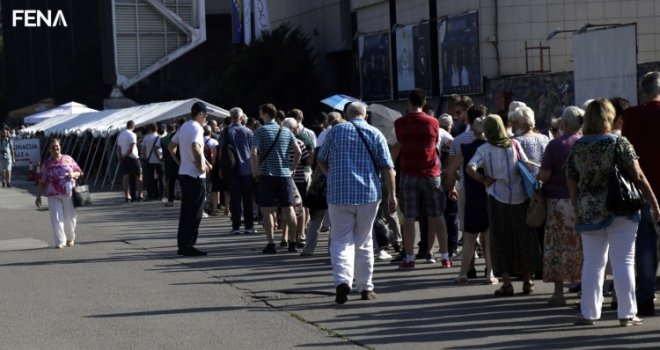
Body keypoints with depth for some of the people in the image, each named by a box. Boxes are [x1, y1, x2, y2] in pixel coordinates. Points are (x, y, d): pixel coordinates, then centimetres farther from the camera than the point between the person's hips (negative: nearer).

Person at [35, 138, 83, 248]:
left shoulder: (68, 159, 6)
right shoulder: (47, 164, 7)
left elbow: (79, 172, 11)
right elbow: (42, 182, 10)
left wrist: (73, 175, -11)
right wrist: (38, 196, 6)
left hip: (69, 193, 0)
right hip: (53, 195, 0)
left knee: (70, 217, 5)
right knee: (56, 218, -9)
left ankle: (70, 238, 28)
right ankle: (60, 241, -3)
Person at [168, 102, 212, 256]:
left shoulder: (183, 127, 13)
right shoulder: (196, 128, -14)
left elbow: (171, 146, 20)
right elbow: (195, 147, -31)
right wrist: (201, 165, -21)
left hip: (183, 173, 9)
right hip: (195, 175, -9)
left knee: (185, 211, 13)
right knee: (195, 213, -3)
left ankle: (182, 245, 15)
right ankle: (188, 245, -3)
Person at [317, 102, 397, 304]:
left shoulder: (335, 131, 4)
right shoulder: (375, 134, 3)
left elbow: (321, 162, 10)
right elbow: (387, 167, -2)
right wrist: (392, 195, 2)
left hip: (339, 194, -1)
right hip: (368, 195, 1)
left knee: (341, 240, 0)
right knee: (364, 242, 13)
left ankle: (342, 282, -21)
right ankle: (366, 287, 17)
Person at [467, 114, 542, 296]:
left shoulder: (484, 149, -4)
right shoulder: (514, 144, 0)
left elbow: (471, 168, -17)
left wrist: (484, 180, -3)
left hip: (498, 199, -2)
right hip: (520, 197, 2)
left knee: (501, 240, 6)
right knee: (524, 239, 11)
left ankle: (507, 283, 3)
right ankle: (527, 281, 17)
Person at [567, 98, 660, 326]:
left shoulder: (576, 148, 3)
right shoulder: (619, 143, -7)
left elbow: (572, 185, 6)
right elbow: (638, 176, -10)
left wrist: (578, 213, 16)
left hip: (589, 214, 3)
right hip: (620, 212, -3)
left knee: (592, 263, 11)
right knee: (623, 262, 2)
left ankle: (589, 313, 12)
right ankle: (627, 314, 2)